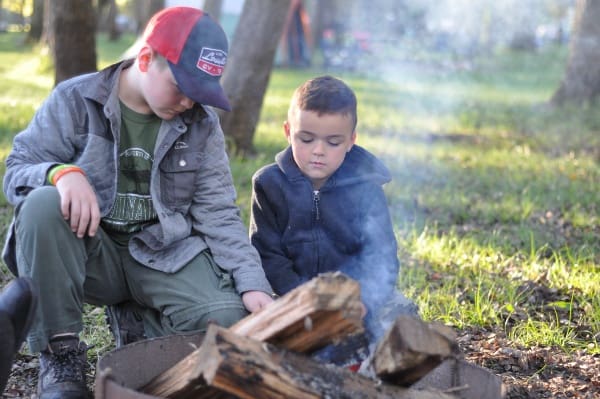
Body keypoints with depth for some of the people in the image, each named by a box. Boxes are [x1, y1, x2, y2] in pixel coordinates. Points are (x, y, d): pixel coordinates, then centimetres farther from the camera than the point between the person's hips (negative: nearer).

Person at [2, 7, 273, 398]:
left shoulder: (202, 123, 2)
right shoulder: (76, 100, -6)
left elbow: (218, 213, -1)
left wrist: (253, 282, -15)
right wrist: (62, 172, -31)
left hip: (165, 255, 1)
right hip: (92, 252, -1)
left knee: (228, 320, -26)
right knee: (42, 204, -33)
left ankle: (145, 322, 7)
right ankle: (61, 354, -19)